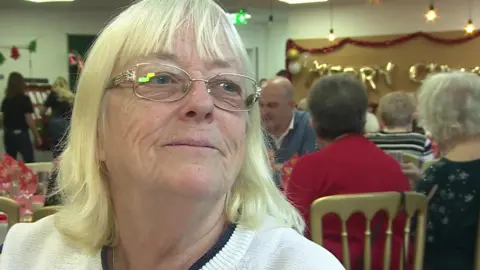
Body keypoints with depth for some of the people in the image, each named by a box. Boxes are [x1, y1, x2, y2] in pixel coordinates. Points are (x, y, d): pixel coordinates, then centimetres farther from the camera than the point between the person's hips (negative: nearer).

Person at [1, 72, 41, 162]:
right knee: (29, 162, 0)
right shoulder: (24, 99, -11)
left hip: (8, 134, 6)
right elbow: (29, 119, -12)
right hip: (21, 134, -6)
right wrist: (37, 136, -5)